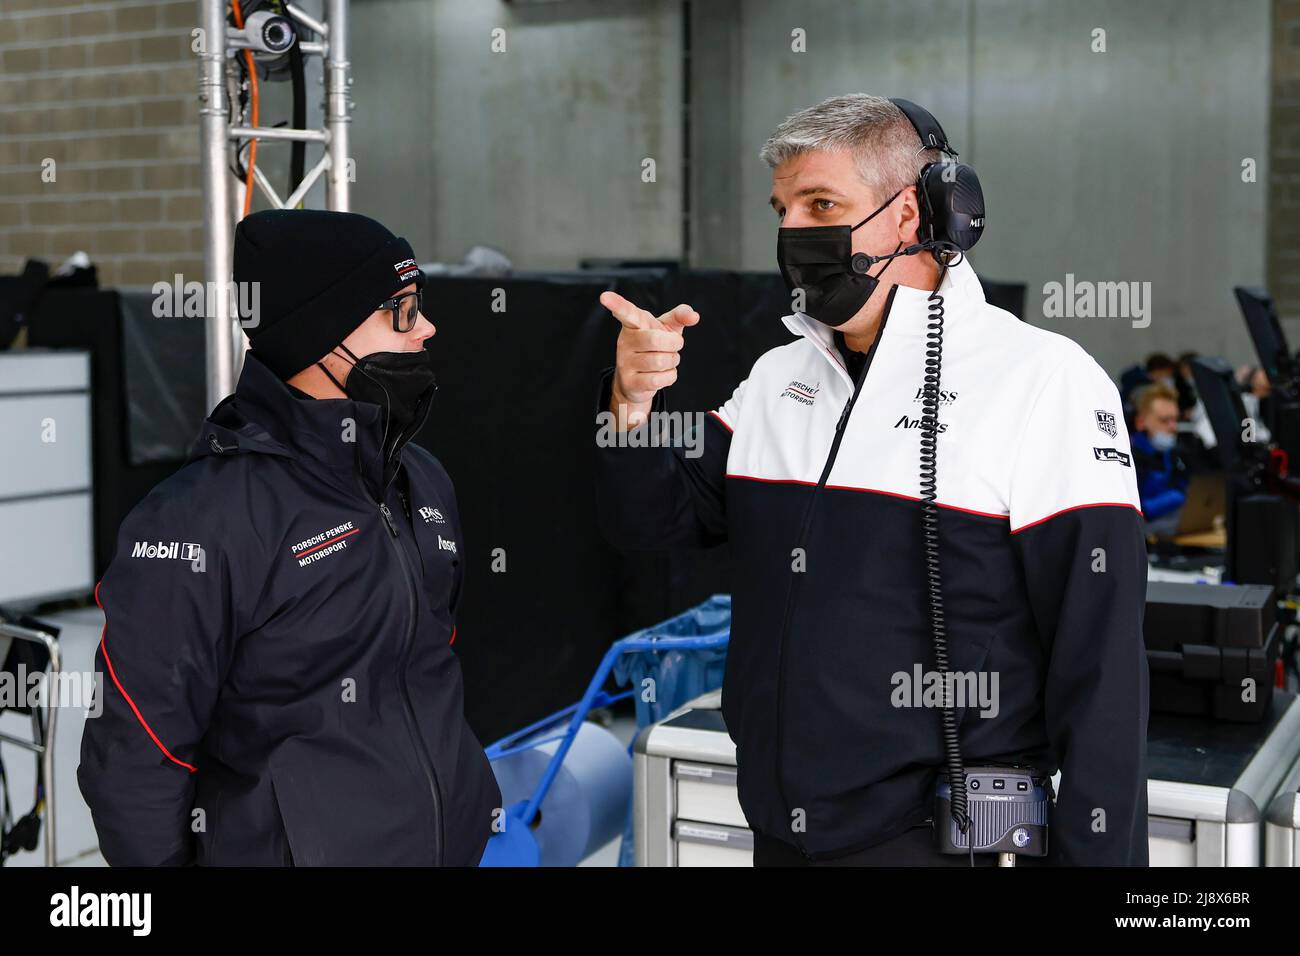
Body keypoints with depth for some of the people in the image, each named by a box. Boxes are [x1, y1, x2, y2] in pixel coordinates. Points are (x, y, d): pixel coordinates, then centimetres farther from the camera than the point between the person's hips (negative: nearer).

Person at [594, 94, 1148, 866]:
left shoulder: (1045, 381, -11)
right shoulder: (778, 378, 8)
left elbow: (1100, 663, -13)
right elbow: (651, 521, 7)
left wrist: (1099, 853, -15)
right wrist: (634, 404, -11)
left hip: (944, 836, -5)